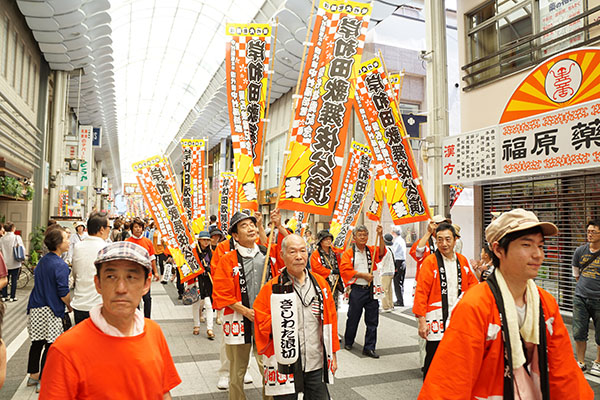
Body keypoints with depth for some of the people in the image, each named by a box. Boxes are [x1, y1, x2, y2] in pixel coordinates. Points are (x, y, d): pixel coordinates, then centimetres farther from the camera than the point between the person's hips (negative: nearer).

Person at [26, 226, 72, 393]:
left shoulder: (42, 260, 7)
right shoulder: (61, 265, -19)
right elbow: (63, 294, -19)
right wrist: (70, 306, -1)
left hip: (35, 308, 8)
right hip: (51, 311, -8)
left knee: (37, 342, 18)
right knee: (50, 345, 2)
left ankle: (33, 376, 31)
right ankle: (43, 382, 9)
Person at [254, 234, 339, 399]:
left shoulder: (320, 283, 3)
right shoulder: (271, 288, -7)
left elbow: (330, 319, 9)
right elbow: (261, 325, -5)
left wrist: (332, 354, 11)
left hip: (317, 364, 3)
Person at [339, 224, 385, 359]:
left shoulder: (371, 250, 10)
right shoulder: (348, 253, -1)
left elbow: (381, 252, -9)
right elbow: (345, 270, -10)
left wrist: (380, 236, -20)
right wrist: (363, 275, -13)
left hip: (371, 290, 3)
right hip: (357, 290, -3)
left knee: (372, 321, 4)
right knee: (353, 318, 10)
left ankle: (369, 348, 14)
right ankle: (348, 342, 33)